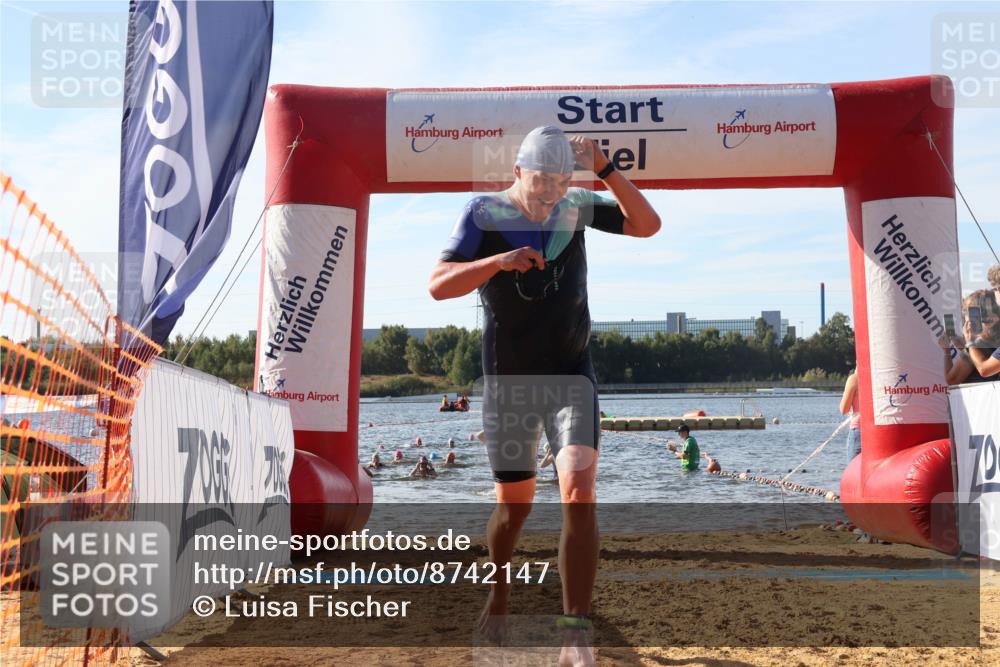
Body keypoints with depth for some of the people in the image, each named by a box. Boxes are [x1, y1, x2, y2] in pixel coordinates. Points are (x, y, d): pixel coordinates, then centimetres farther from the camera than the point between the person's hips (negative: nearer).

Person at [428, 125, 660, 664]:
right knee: (514, 504, 10)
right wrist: (498, 261, -36)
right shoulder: (485, 213, -9)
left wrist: (606, 170, -16)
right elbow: (438, 284, -19)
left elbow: (647, 225, -5)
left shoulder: (577, 206, -1)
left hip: (570, 372, 1)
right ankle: (497, 593, 40)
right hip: (508, 378, -1)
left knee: (579, 489, -18)